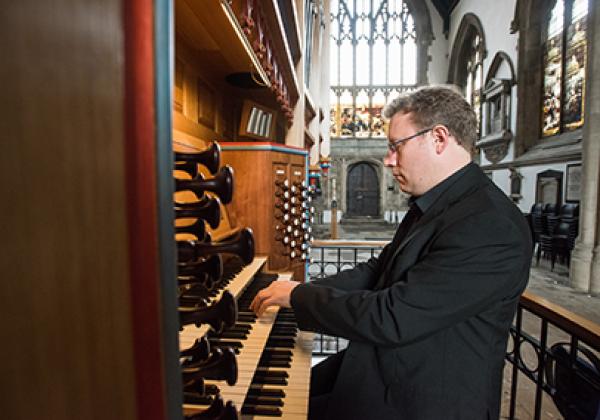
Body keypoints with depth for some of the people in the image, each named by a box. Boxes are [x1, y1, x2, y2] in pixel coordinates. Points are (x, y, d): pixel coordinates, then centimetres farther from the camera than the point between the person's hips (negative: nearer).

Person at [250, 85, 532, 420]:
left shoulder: (491, 227, -26)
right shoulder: (431, 206, 4)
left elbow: (391, 319, -30)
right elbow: (378, 270, 8)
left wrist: (299, 295, -17)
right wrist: (302, 292, -3)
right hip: (380, 366, 7)